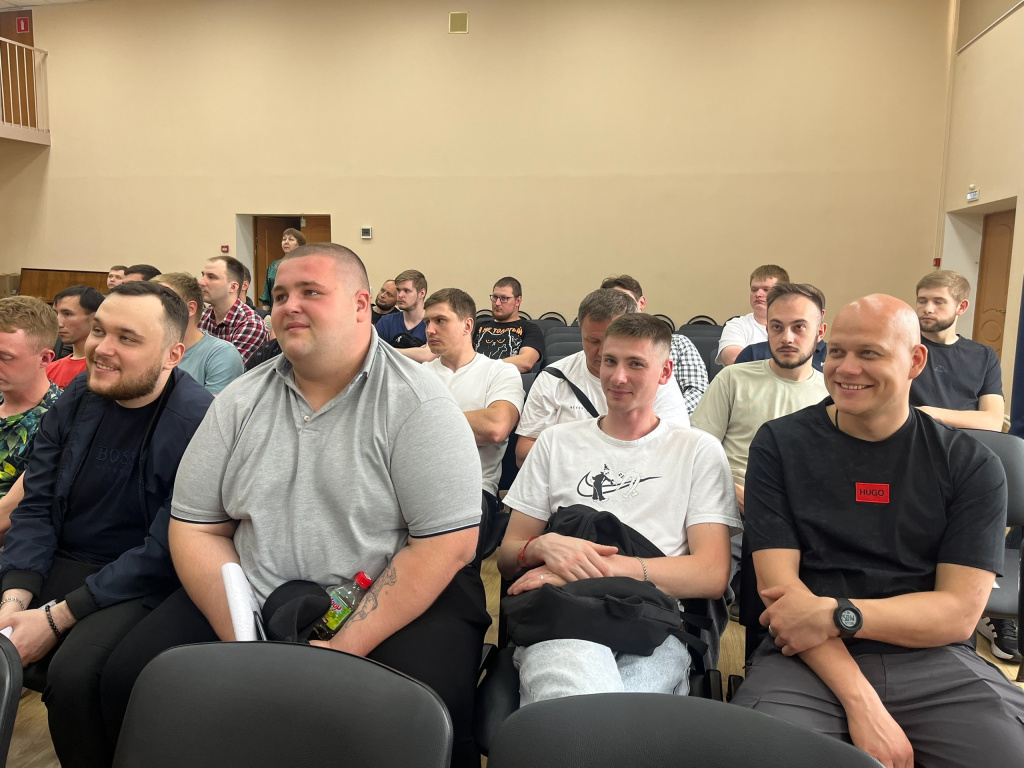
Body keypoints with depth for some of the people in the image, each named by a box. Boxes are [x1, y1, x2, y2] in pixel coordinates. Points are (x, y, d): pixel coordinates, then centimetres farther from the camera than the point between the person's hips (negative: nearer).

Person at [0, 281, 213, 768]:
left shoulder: (197, 422, -20)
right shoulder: (76, 400, 2)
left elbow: (164, 552, -19)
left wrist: (58, 617, -17)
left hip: (144, 584, -6)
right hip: (55, 563, 7)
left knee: (73, 672, -28)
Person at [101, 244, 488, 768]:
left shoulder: (417, 404, -11)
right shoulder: (240, 402, 5)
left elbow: (447, 545, -15)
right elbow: (197, 529, 5)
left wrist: (346, 649, -18)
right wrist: (243, 641, -9)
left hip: (399, 605, -4)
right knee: (130, 675, -9)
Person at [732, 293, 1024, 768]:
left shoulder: (970, 465, 4)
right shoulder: (779, 444, 0)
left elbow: (960, 610, -2)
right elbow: (779, 583, -6)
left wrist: (838, 614, -17)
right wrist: (861, 701, -17)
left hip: (933, 660, 2)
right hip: (808, 659, -1)